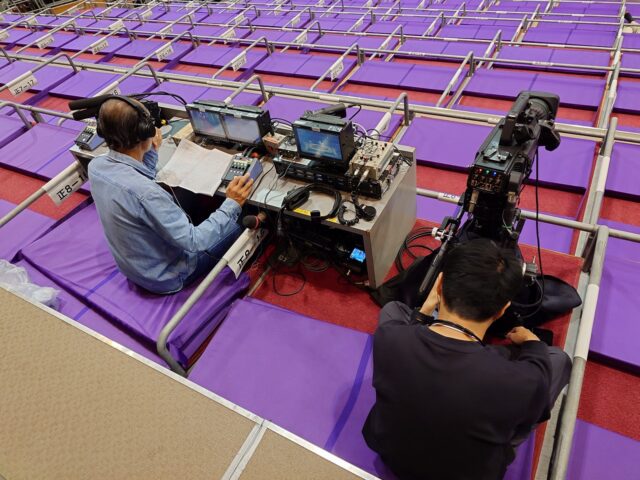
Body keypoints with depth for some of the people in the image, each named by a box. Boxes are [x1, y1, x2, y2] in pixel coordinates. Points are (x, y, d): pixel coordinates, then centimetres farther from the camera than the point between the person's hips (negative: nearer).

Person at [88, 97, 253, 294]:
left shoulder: (96, 165, -13)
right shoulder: (143, 192, -40)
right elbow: (192, 243, -33)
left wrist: (151, 152, 6)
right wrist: (232, 205, -27)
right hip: (164, 276, -8)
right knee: (235, 226, 5)